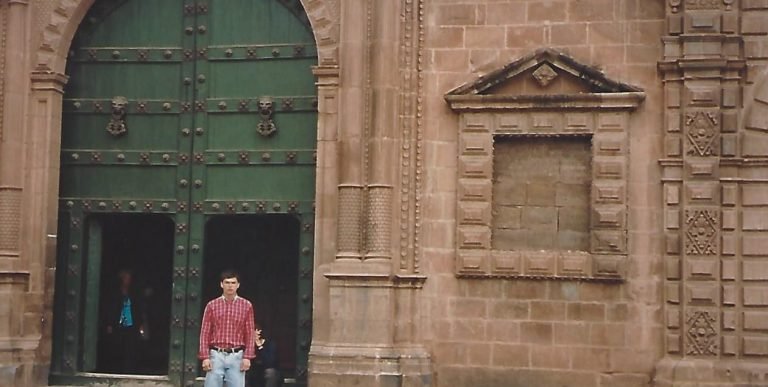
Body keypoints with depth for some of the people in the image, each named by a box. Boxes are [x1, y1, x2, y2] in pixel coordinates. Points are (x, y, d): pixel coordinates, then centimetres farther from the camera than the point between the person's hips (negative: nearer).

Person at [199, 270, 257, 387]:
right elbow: (205, 333, 3)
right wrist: (205, 357, -5)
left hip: (236, 356, 0)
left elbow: (250, 334, 4)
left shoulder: (246, 306, 4)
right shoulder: (212, 305, 4)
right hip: (216, 355, 0)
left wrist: (247, 357, -4)